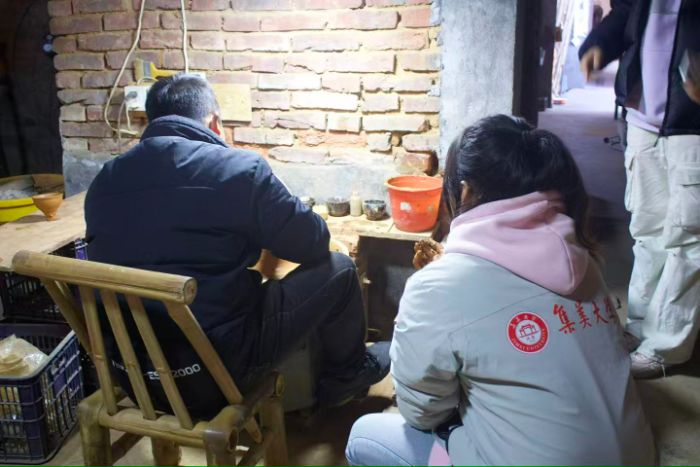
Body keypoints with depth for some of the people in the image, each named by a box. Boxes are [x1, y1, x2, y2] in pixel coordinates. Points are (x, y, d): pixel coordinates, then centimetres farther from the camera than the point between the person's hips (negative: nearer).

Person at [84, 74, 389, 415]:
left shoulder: (104, 180, 5)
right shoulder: (238, 168, -13)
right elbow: (313, 243, -3)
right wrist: (265, 233, 20)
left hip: (130, 372, 7)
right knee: (337, 269, 10)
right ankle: (346, 377, 35)